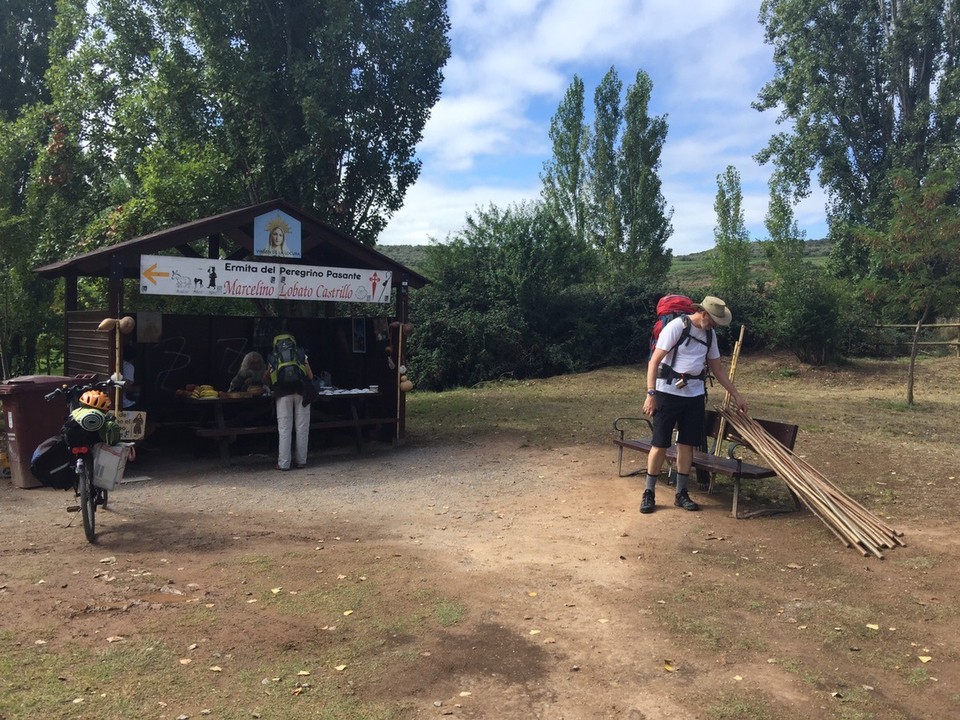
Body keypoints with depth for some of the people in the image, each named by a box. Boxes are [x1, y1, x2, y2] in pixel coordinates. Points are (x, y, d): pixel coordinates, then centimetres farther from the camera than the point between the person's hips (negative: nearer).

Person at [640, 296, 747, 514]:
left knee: (687, 444, 8)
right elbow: (654, 361, -14)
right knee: (660, 445, -2)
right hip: (668, 393, -6)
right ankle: (649, 493, 10)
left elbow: (717, 368, 19)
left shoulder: (709, 334, 9)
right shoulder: (677, 326, -12)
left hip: (695, 395, 6)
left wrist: (735, 394, 17)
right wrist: (651, 393, -19)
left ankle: (681, 494, 19)